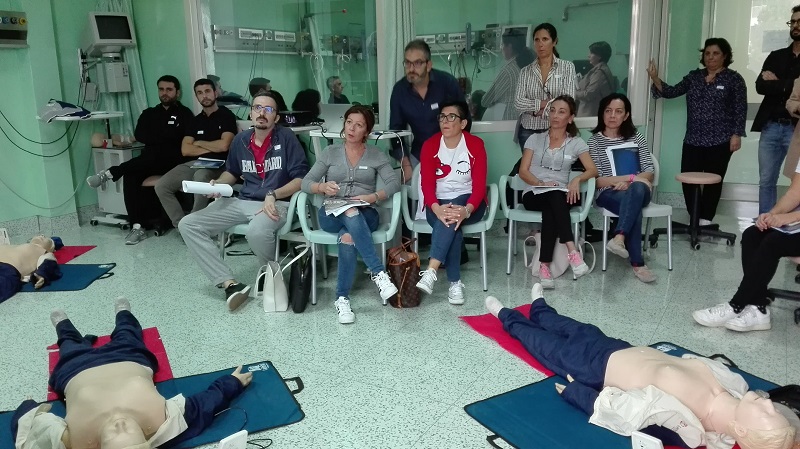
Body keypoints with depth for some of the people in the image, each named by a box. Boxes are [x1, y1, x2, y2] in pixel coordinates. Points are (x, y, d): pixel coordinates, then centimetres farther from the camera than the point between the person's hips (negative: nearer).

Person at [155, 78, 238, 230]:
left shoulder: (226, 115, 3)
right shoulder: (196, 120, 19)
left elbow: (223, 146, -11)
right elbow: (185, 150, 8)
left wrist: (199, 143, 5)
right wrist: (211, 148, -3)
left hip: (217, 165, -6)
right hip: (193, 163, 6)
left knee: (201, 176, -40)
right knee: (161, 186, -14)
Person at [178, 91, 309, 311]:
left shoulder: (286, 137, -5)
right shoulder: (240, 140, 11)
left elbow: (301, 179, -10)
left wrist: (273, 195, -21)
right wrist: (218, 183, 7)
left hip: (277, 203, -6)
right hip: (242, 202, 6)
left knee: (257, 232, -41)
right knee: (187, 225, -9)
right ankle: (230, 284, -18)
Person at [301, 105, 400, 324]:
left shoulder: (376, 155, 11)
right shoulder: (330, 152, 13)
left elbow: (394, 182, -4)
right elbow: (305, 183, 4)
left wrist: (371, 197, -21)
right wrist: (323, 187, -19)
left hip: (365, 215, 0)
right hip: (332, 215, 1)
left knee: (348, 236, -36)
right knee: (350, 214, -37)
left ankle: (342, 298, -29)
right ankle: (378, 272, -42)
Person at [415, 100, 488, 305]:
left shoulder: (476, 144, -4)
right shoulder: (429, 145, -2)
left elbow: (479, 185, -11)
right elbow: (427, 183, -11)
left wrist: (466, 210, -32)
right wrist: (437, 209, -32)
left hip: (468, 202, -1)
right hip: (438, 204, 1)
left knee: (452, 220, -35)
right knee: (451, 226, -33)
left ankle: (430, 272, -41)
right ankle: (455, 282, -29)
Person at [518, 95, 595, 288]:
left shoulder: (576, 143, 13)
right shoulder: (534, 139, 13)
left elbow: (593, 170, 4)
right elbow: (523, 171, 4)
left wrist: (577, 179, -18)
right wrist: (541, 183, -15)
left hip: (561, 196, 1)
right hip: (534, 195, 0)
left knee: (550, 209, -38)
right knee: (554, 197, -38)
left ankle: (544, 265, -42)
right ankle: (572, 251, -46)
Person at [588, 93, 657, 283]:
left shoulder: (637, 138, 14)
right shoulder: (595, 141, 5)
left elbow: (649, 173, 7)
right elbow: (596, 180, -5)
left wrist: (630, 182, -14)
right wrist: (630, 177, -12)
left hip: (639, 191, 2)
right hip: (608, 194, -2)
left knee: (636, 189, -38)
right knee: (634, 206, -37)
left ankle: (619, 238, -53)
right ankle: (637, 263, -39)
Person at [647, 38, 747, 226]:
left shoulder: (733, 79, 0)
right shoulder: (694, 76, 11)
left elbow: (740, 109, -3)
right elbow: (673, 92, 5)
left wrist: (736, 134, -10)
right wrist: (655, 79, -11)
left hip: (719, 141, -3)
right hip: (693, 140, 4)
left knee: (713, 181, 2)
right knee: (688, 180, -1)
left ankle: (705, 221, 11)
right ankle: (694, 219, 13)